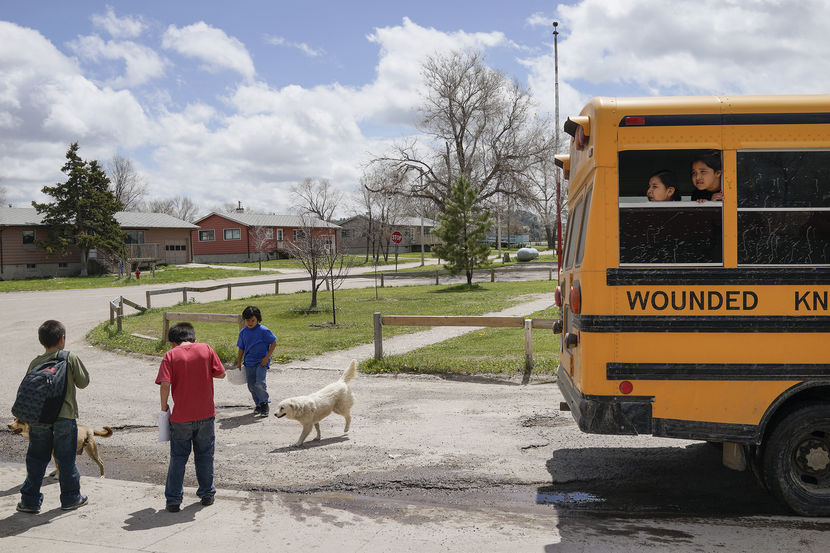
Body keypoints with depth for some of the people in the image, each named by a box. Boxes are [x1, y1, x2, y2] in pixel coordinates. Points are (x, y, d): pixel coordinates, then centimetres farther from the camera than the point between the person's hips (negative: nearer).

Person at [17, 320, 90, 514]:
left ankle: (30, 500, 15)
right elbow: (83, 382, 1)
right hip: (65, 416, -2)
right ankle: (70, 498, 19)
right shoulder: (70, 358, -7)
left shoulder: (35, 363, 3)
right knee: (66, 458, 9)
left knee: (36, 459, 12)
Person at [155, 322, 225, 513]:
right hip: (205, 414, 2)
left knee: (178, 458, 10)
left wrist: (164, 406, -1)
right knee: (204, 455, 16)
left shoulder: (171, 356, -7)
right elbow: (221, 374, 3)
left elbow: (165, 384, -16)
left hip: (181, 417, -2)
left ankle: (173, 500, 13)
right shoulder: (206, 349, -2)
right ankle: (207, 494, 26)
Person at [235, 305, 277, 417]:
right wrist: (239, 363, 14)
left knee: (260, 384, -17)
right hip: (248, 363, 5)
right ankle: (258, 405, 23)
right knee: (251, 386, 7)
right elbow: (241, 349, 15)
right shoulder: (243, 332, 5)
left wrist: (266, 358, -9)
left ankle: (264, 404, 1)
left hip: (261, 362, -5)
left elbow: (273, 343, -4)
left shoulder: (263, 330, -9)